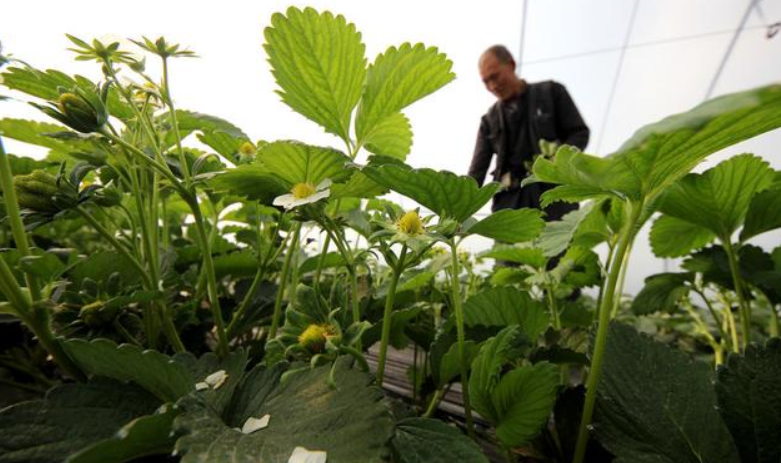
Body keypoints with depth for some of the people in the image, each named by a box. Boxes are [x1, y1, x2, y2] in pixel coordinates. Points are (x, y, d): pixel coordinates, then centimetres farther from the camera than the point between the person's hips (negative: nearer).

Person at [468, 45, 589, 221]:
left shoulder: (550, 92, 13)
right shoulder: (490, 120, 15)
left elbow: (580, 133, 8)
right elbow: (476, 171, 6)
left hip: (554, 190, -1)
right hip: (510, 199, 2)